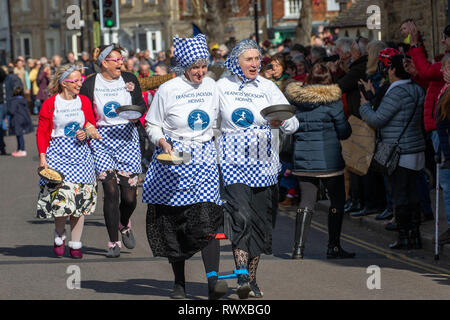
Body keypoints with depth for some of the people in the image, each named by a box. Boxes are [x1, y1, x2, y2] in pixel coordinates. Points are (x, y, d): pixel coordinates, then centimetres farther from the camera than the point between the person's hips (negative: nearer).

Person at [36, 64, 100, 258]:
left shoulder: (84, 101, 8)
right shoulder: (50, 104, -1)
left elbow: (93, 126, 17)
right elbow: (42, 132, 2)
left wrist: (86, 133, -6)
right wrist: (42, 157, -6)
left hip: (81, 154, 3)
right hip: (58, 153, -3)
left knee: (80, 198, 0)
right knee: (61, 197, -14)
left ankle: (75, 244, 10)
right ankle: (59, 235, 13)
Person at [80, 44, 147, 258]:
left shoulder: (129, 80, 7)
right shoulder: (90, 84, 3)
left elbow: (141, 104, 13)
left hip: (126, 137, 2)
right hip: (102, 140, -2)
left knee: (129, 192, -3)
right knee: (111, 191, -9)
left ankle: (124, 224, 30)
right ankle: (113, 242, 1)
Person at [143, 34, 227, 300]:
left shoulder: (211, 86, 6)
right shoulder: (168, 90, -6)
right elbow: (152, 125, 0)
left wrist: (218, 153, 16)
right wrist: (162, 142, -18)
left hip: (204, 160, 1)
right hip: (174, 161, -1)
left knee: (206, 219, -15)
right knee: (173, 225, 5)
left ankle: (213, 280, -23)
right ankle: (179, 283, 18)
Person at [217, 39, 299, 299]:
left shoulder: (268, 87, 5)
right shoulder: (222, 87, 2)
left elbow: (293, 124, 0)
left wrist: (281, 122, -21)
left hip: (264, 164, 2)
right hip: (233, 162, -2)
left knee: (260, 221, 6)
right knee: (241, 216, -19)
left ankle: (252, 279, 18)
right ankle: (242, 278, -22)